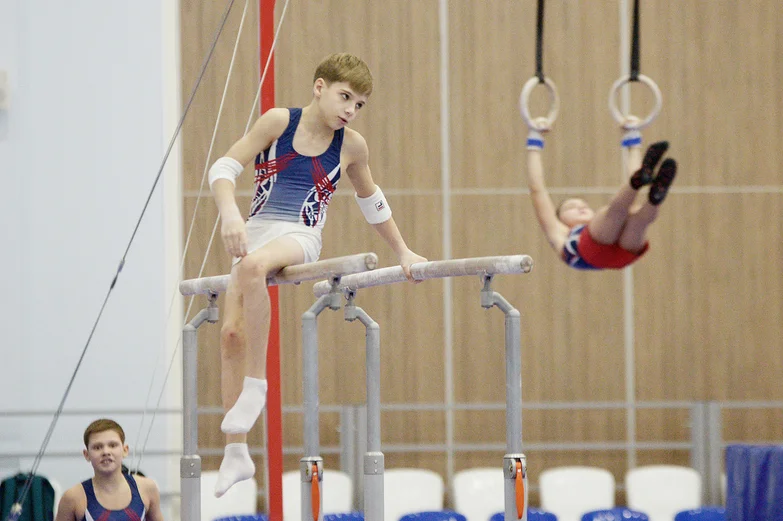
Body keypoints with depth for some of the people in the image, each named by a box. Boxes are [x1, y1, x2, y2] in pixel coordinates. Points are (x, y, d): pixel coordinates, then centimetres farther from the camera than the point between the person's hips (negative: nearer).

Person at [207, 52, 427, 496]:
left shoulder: (351, 145, 6)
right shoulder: (279, 122, 1)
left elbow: (372, 201, 23)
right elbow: (225, 168, -2)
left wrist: (403, 252, 27)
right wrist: (231, 214, -19)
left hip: (301, 238, -2)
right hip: (255, 231, 2)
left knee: (253, 266, -36)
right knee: (232, 331, -10)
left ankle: (255, 385, -27)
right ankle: (236, 452, -1)